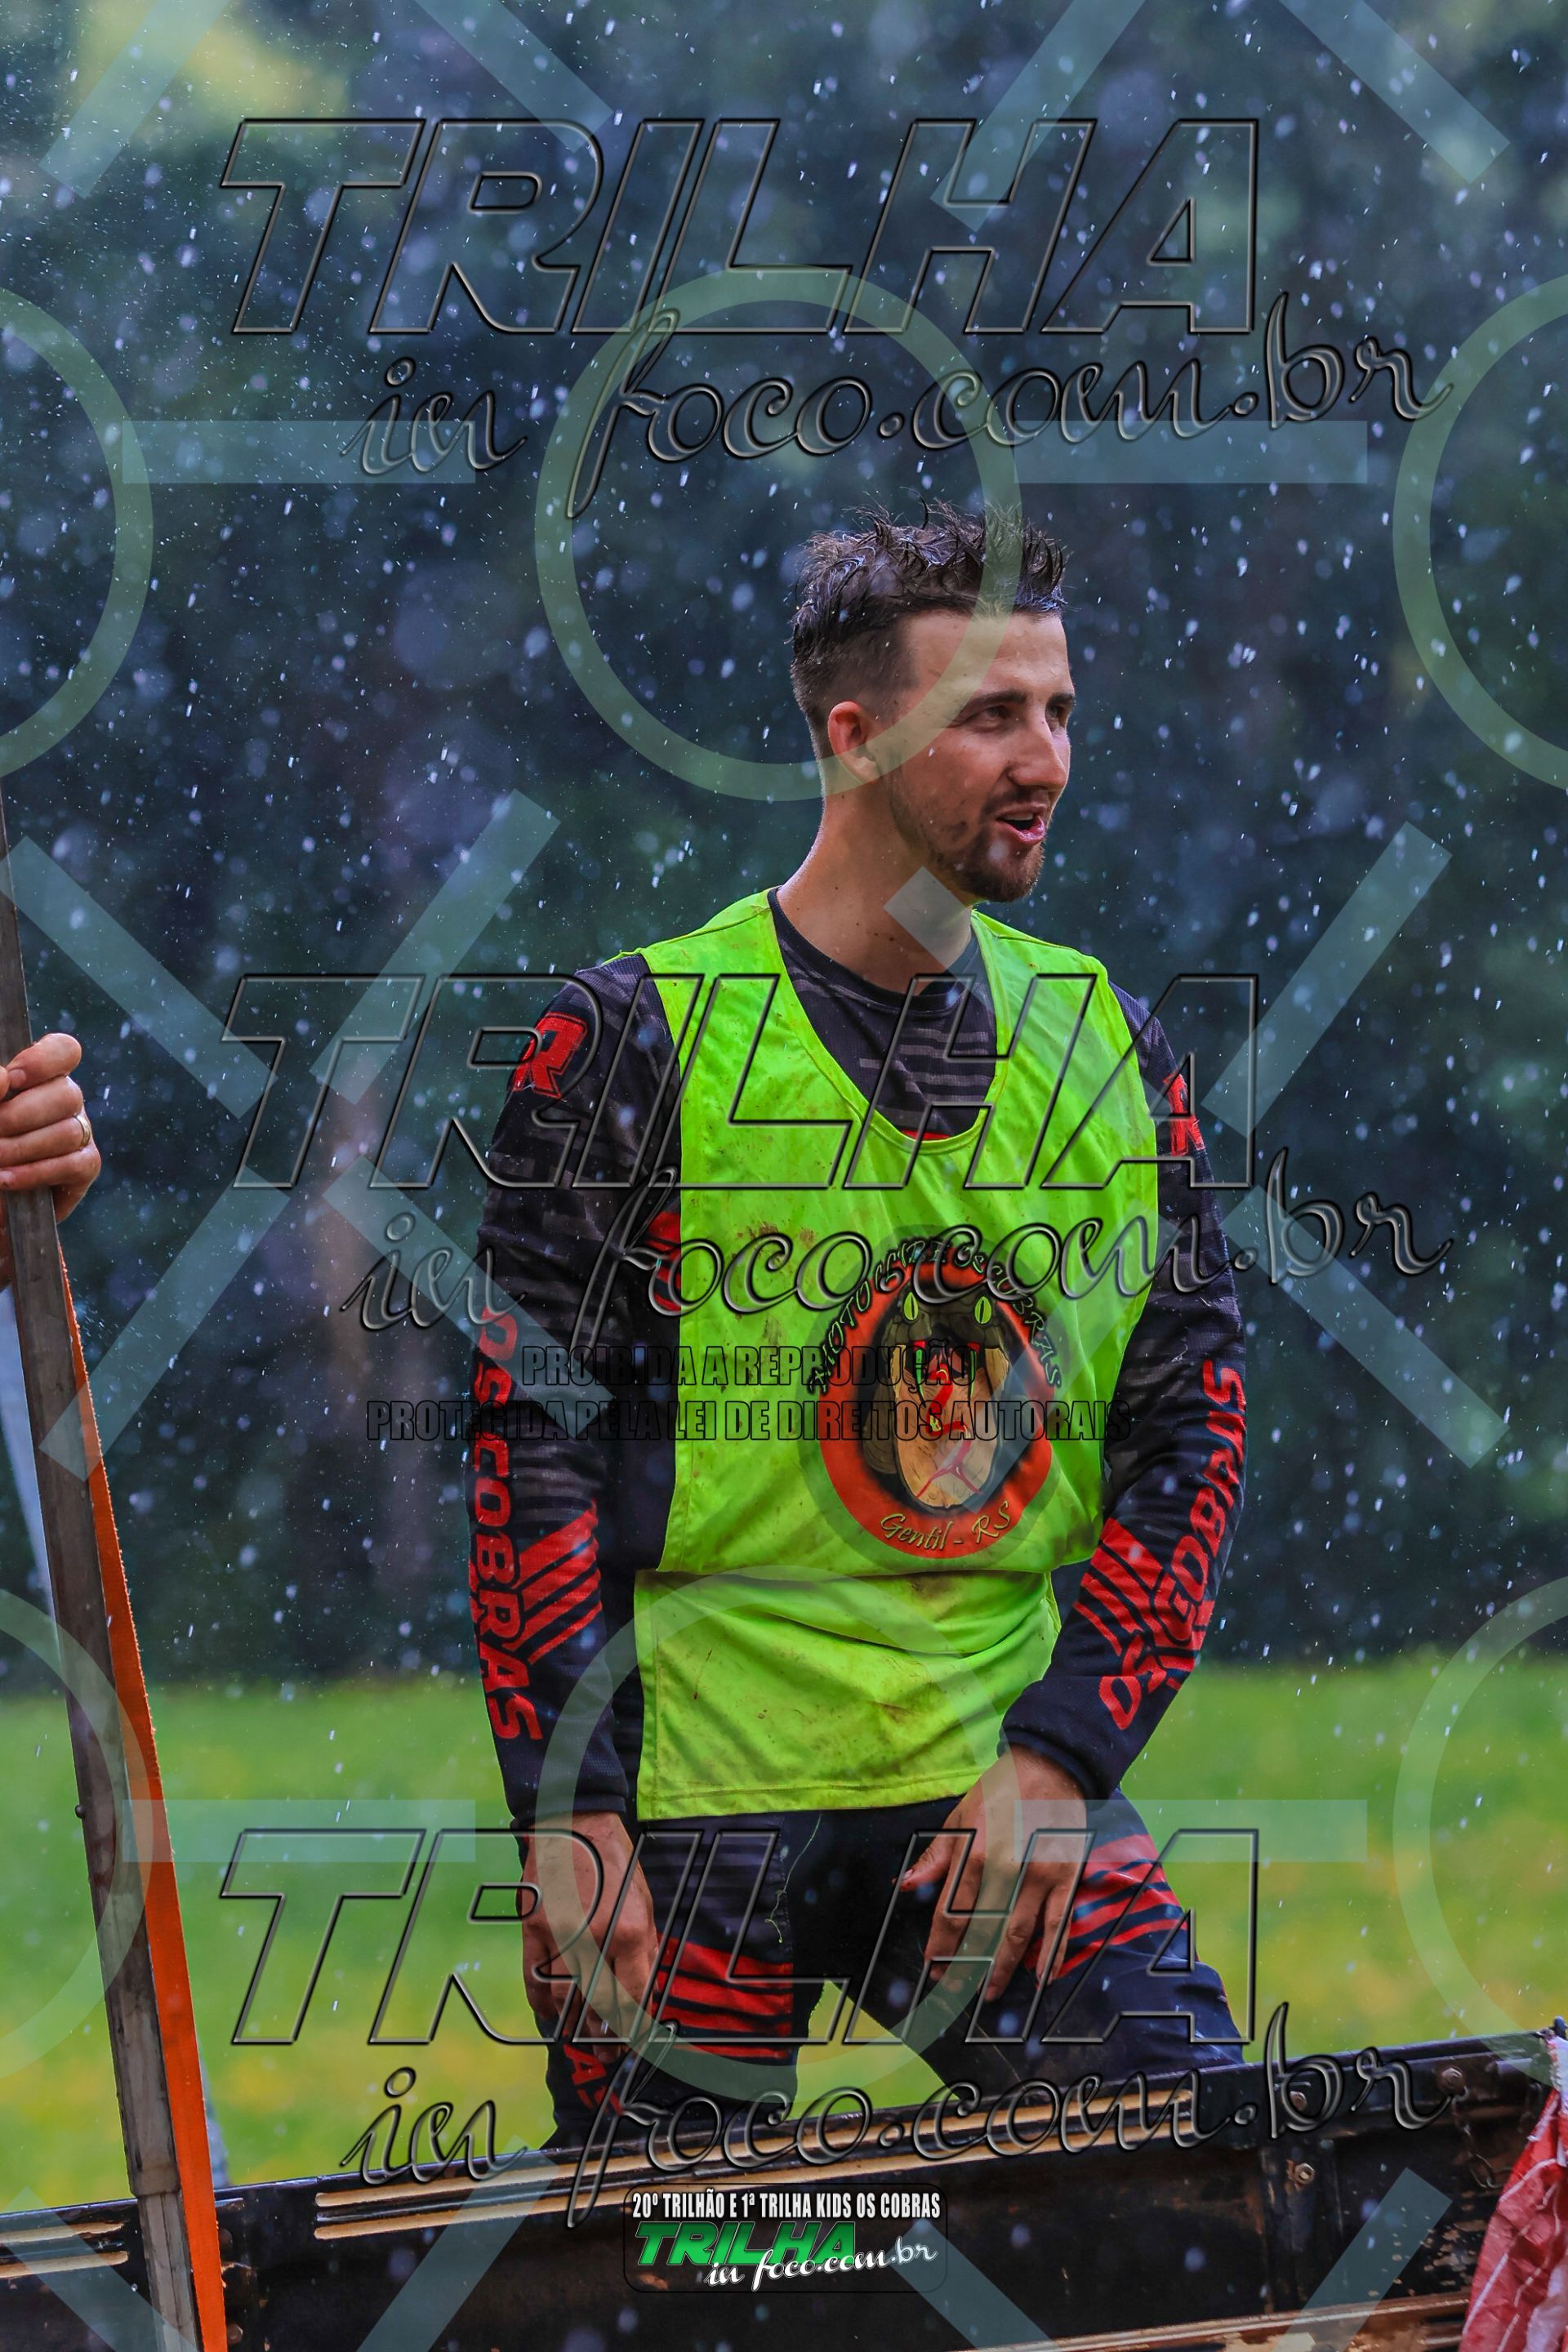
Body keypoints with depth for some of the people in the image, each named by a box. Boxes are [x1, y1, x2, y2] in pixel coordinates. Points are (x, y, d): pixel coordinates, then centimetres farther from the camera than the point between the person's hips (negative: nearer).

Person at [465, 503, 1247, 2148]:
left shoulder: (1110, 1046, 10)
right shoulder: (634, 1040, -2)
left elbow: (1190, 1423, 7)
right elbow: (531, 1437, -4)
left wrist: (1060, 1755, -5)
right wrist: (567, 1812, -11)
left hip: (1015, 1783, 3)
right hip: (696, 1799, -3)